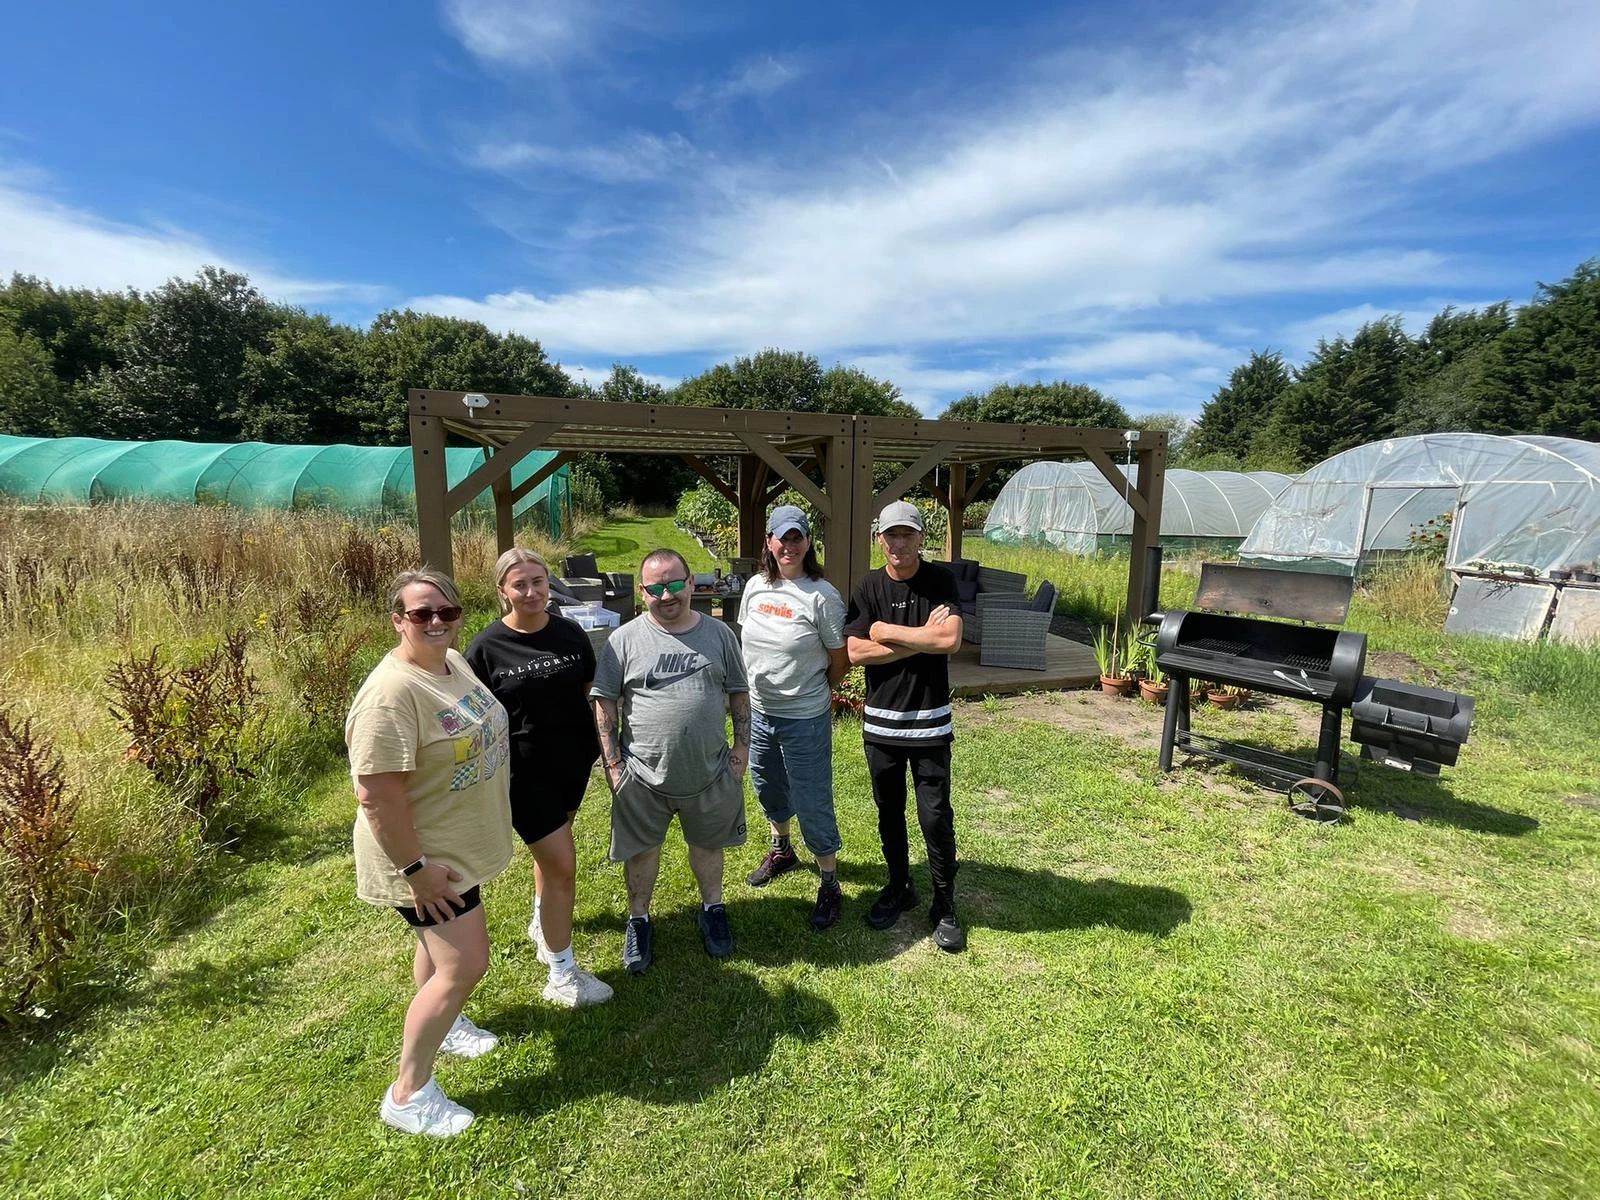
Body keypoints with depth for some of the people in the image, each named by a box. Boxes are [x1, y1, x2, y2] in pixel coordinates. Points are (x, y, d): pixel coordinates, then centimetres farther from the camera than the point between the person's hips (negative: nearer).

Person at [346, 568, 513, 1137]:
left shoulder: (455, 662, -1)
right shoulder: (393, 691, -30)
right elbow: (375, 795, -29)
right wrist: (416, 869, -24)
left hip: (459, 843, 9)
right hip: (423, 854, -9)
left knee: (441, 941, 27)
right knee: (466, 964, -3)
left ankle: (439, 1021, 50)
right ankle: (407, 1095, 16)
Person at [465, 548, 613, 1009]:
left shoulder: (570, 633, -3)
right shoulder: (486, 647, -12)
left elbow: (593, 691, 6)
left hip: (573, 762, 4)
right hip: (525, 772, -4)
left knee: (551, 848, 25)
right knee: (562, 866, -3)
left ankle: (542, 923, 52)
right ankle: (562, 976, 15)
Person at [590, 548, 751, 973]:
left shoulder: (719, 634, -1)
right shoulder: (625, 640, -7)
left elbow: (738, 694, 6)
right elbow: (604, 704, -4)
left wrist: (741, 747, 2)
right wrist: (613, 763, -8)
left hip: (709, 771, 2)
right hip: (643, 776, -1)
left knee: (708, 844, 20)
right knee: (642, 849, 15)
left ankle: (713, 910, 43)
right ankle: (639, 920, 38)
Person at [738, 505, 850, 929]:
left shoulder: (822, 595, -17)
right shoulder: (756, 587, 0)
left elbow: (840, 660, -9)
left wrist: (812, 691, 4)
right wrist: (755, 688, 11)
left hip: (804, 719, -6)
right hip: (758, 711, 6)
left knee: (812, 803, 3)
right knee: (768, 786, 25)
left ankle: (830, 885, 22)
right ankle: (781, 850, 51)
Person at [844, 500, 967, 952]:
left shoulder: (940, 580, -6)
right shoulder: (869, 587, -2)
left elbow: (950, 640, -21)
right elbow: (856, 652, -11)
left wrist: (887, 632, -14)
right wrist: (921, 639, -15)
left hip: (930, 721, -2)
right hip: (881, 720, 2)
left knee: (936, 817, 3)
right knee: (889, 813, 16)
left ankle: (944, 906, 23)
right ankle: (898, 889, 37)